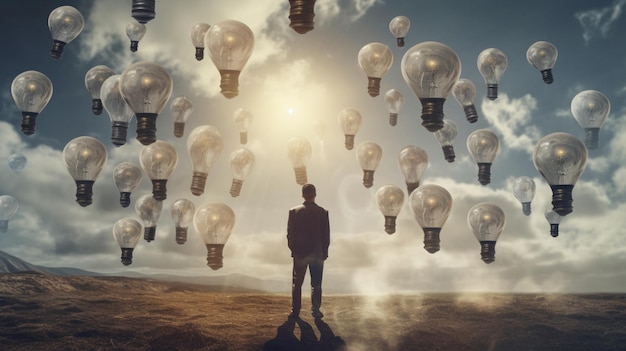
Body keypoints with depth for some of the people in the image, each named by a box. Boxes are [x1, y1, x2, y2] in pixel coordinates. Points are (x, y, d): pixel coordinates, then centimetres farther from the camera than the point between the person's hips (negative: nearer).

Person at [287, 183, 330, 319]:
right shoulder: (323, 212, -7)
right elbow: (326, 235, -3)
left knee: (296, 283, 9)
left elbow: (290, 233, -5)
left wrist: (293, 249, 7)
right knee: (316, 284, 10)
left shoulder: (294, 212, -8)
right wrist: (324, 252, 7)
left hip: (299, 253, 0)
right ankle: (315, 310, 10)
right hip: (317, 253, 0)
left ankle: (295, 311, 9)